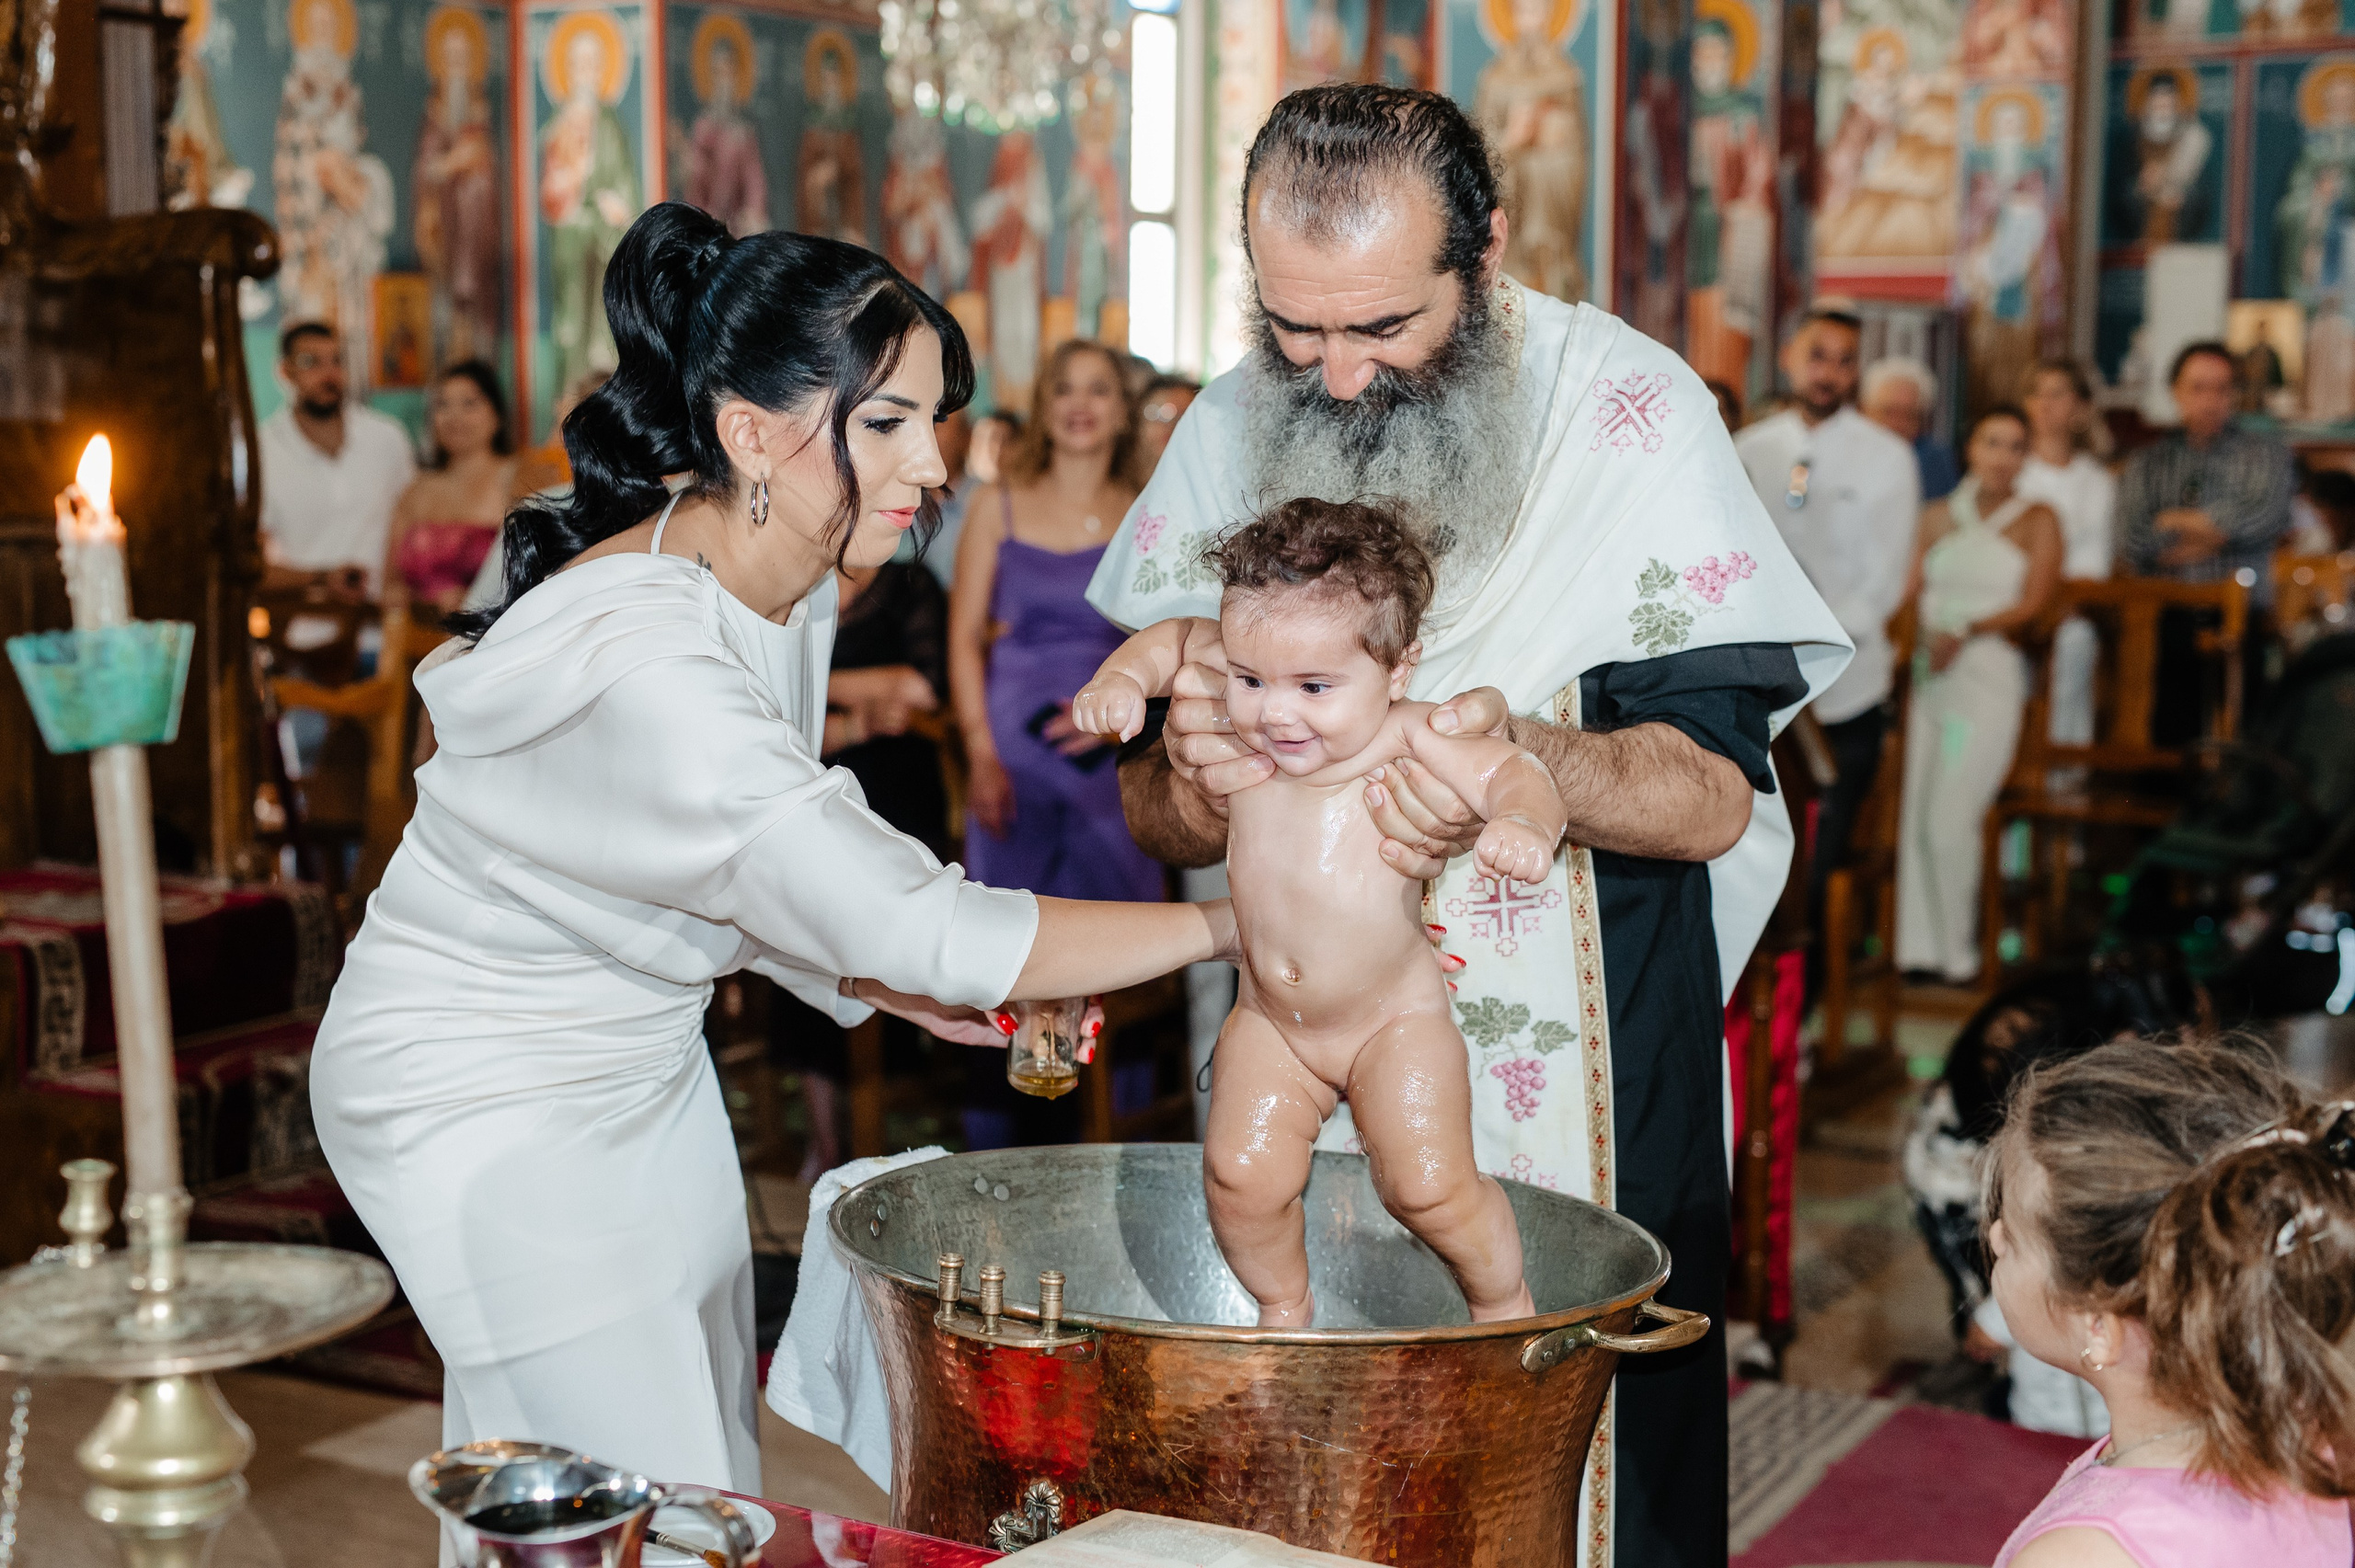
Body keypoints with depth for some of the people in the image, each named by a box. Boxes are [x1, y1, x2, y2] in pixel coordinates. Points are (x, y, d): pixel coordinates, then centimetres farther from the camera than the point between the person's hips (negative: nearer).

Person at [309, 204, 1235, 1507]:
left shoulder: (787, 583, -5)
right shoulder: (643, 666, -35)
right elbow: (921, 929, -34)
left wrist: (879, 980, -5)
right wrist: (1228, 923, -28)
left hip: (642, 1060, 8)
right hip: (485, 1106, -8)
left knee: (720, 1486, 15)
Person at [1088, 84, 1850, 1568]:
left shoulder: (1627, 412, -12)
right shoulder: (1228, 432, 0)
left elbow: (1712, 794, -14)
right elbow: (1156, 818, 2)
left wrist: (1531, 755, -33)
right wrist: (1198, 783, -22)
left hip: (1583, 1092, -3)